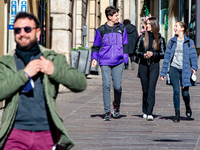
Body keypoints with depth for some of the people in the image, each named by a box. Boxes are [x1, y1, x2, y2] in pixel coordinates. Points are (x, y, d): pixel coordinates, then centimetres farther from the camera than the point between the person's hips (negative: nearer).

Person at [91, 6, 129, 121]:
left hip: (118, 62, 1)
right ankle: (107, 112, -1)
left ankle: (117, 105, 21)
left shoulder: (122, 29, 10)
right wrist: (94, 58, -2)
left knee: (117, 86, -7)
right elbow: (96, 46, 12)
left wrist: (125, 59, 8)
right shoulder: (101, 30, 6)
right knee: (106, 86, -7)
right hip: (105, 62, -1)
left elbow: (125, 45, 15)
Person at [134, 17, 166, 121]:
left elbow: (163, 54, 4)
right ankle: (145, 112, 20)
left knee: (151, 89, -13)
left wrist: (153, 54, -13)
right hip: (143, 65, 2)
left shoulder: (160, 39, 3)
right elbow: (136, 51, 7)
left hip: (154, 66, -2)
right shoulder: (142, 37, 6)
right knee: (145, 90, 8)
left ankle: (149, 113, -18)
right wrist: (144, 54, -12)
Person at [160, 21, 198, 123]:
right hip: (174, 68, 2)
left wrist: (194, 67, -19)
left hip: (185, 70, -2)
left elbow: (193, 56, -2)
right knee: (176, 91, -4)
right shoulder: (172, 41, 10)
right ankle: (177, 115, 4)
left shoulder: (189, 42, 4)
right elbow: (167, 56, 10)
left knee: (185, 92, -4)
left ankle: (187, 107, 28)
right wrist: (163, 72, 6)